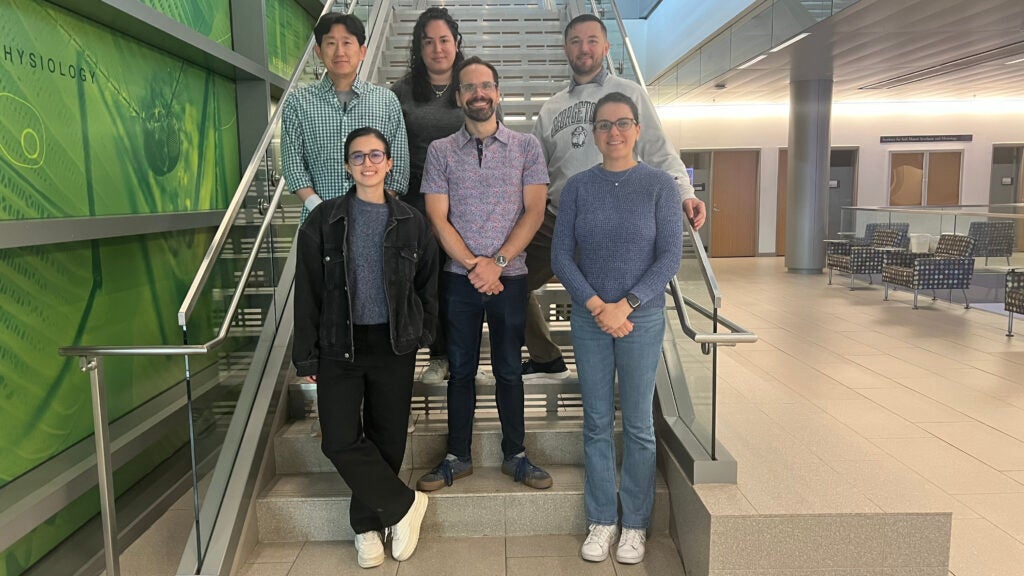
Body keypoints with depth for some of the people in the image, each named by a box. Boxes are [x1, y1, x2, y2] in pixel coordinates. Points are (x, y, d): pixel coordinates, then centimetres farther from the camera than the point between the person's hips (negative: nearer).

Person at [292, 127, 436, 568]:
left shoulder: (410, 222, 3)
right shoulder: (324, 221, -1)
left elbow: (427, 284, 11)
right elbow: (307, 291, 0)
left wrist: (422, 333, 4)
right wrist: (306, 355, -2)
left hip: (394, 346, 1)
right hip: (340, 345, 0)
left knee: (387, 439, 8)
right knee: (340, 440, -6)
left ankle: (367, 524, 28)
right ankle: (404, 504, 14)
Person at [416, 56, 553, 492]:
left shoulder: (526, 147, 4)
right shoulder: (440, 151, 5)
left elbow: (534, 212, -2)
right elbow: (437, 219, -1)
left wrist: (498, 262, -12)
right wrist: (475, 264, -11)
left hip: (509, 276, 0)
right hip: (458, 277, 1)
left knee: (508, 369, 9)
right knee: (461, 369, 9)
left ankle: (515, 455, 22)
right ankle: (457, 456, 21)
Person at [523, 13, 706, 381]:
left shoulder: (629, 94, 4)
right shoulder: (551, 108, 16)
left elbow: (658, 152, -3)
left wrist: (685, 193, -19)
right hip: (557, 220, 5)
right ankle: (547, 361, 24)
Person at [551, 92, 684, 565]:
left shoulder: (660, 185, -1)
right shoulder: (577, 187, 3)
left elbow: (669, 258, -5)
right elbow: (561, 255, -1)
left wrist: (625, 306, -13)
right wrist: (596, 305, -11)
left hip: (642, 318, -1)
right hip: (589, 318, 2)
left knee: (638, 424, 6)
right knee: (597, 423, 8)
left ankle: (635, 524, 21)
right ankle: (601, 520, 22)